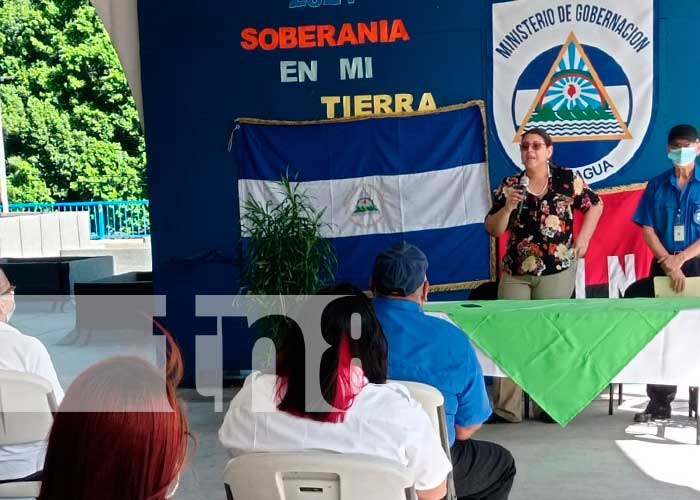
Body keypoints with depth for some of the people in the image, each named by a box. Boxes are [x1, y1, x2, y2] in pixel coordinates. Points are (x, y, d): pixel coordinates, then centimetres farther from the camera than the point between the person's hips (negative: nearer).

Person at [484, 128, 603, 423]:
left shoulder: (567, 179, 1)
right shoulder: (509, 185, 5)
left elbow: (594, 205, 13)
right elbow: (493, 230, 4)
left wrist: (583, 238, 3)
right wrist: (507, 207, -13)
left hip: (557, 270, -2)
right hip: (515, 273, 2)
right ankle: (506, 408, 6)